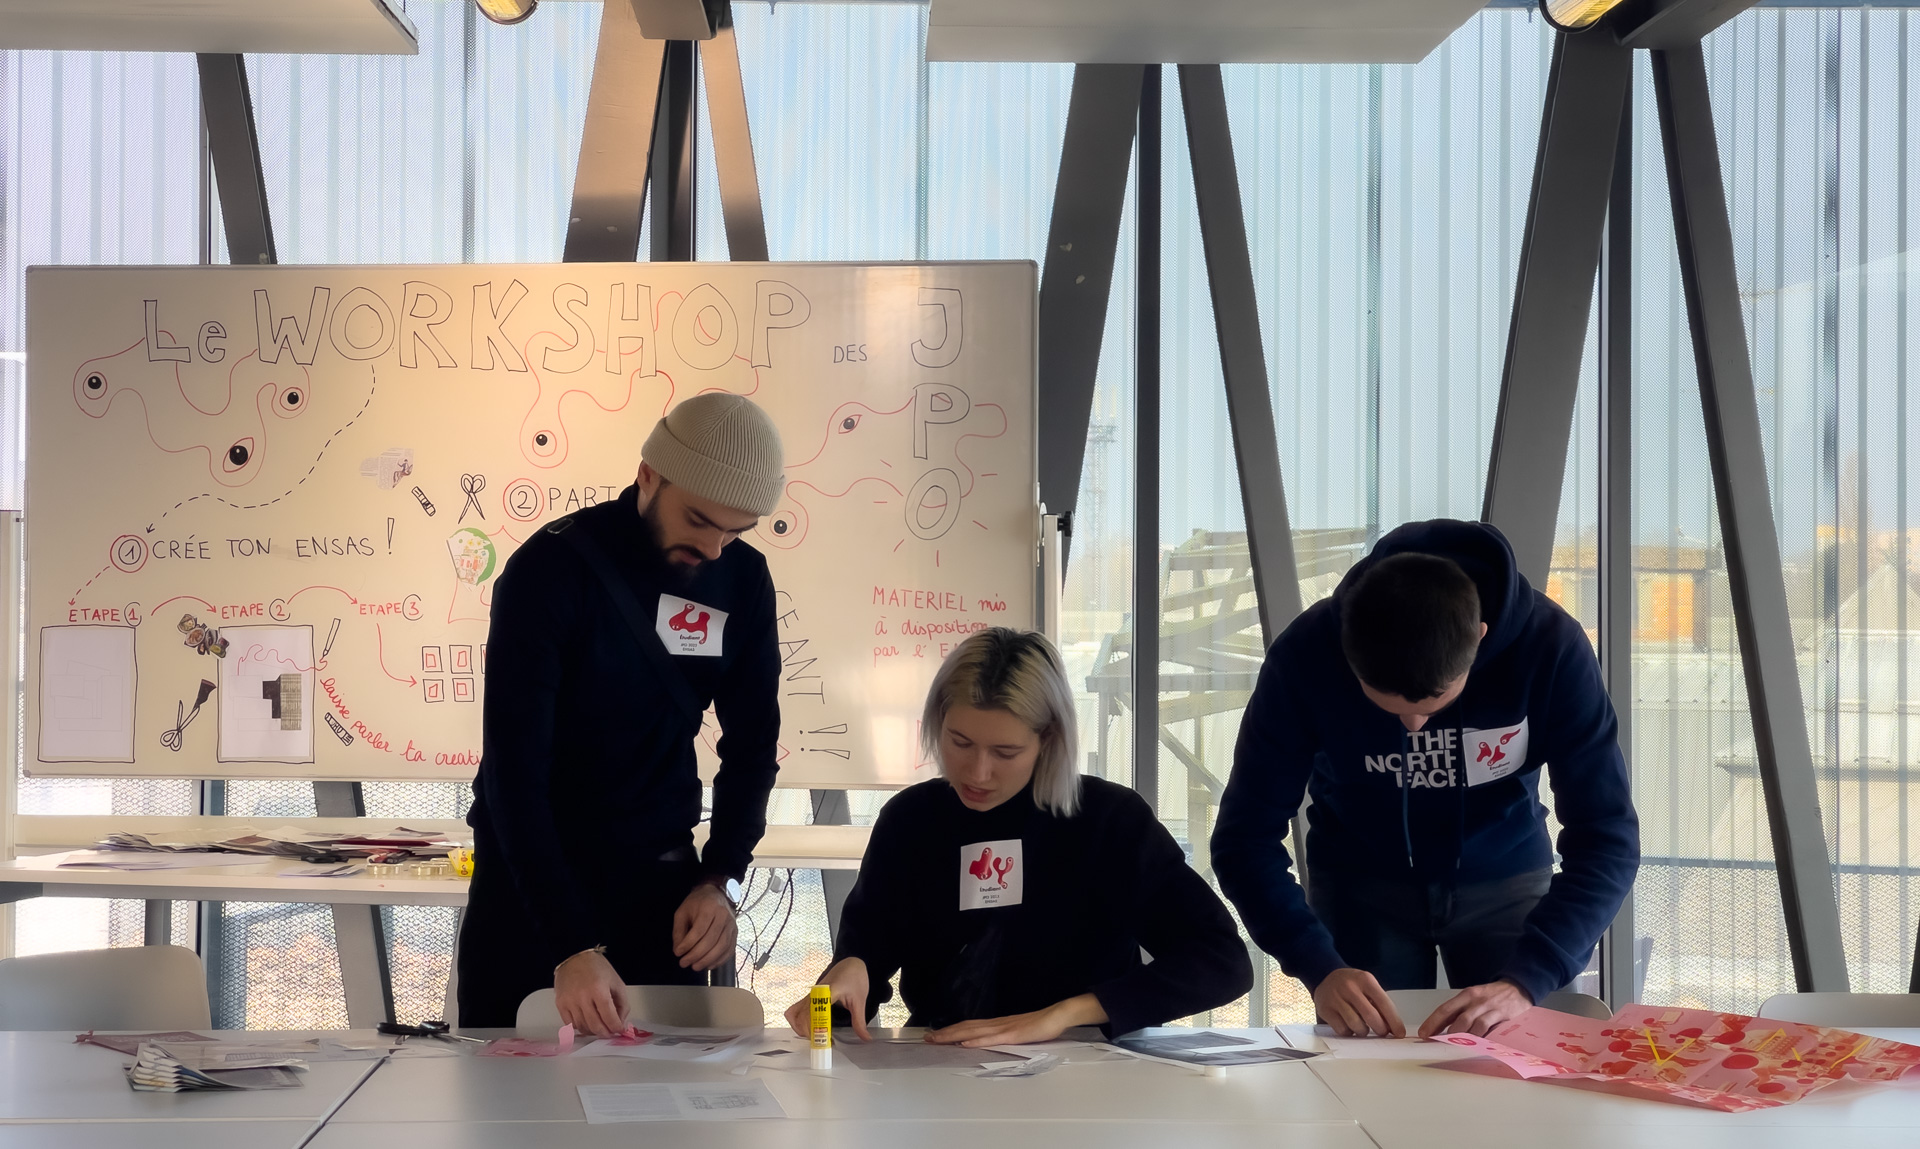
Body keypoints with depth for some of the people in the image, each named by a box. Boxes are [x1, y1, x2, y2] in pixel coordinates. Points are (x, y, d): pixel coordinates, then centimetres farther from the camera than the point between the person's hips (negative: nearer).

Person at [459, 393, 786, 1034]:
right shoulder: (549, 571, -19)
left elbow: (751, 744, 6)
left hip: (657, 882, 4)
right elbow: (514, 770, -23)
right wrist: (572, 945, -30)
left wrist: (720, 879, -11)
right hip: (531, 872, -3)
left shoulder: (742, 579, -3)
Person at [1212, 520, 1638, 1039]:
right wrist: (1320, 968, -38)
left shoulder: (1550, 646, -29)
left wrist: (1524, 982, -41)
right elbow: (1245, 836, -23)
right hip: (1359, 882, 0)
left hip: (1503, 878, 0)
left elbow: (1607, 838, -28)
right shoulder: (1305, 655, -28)